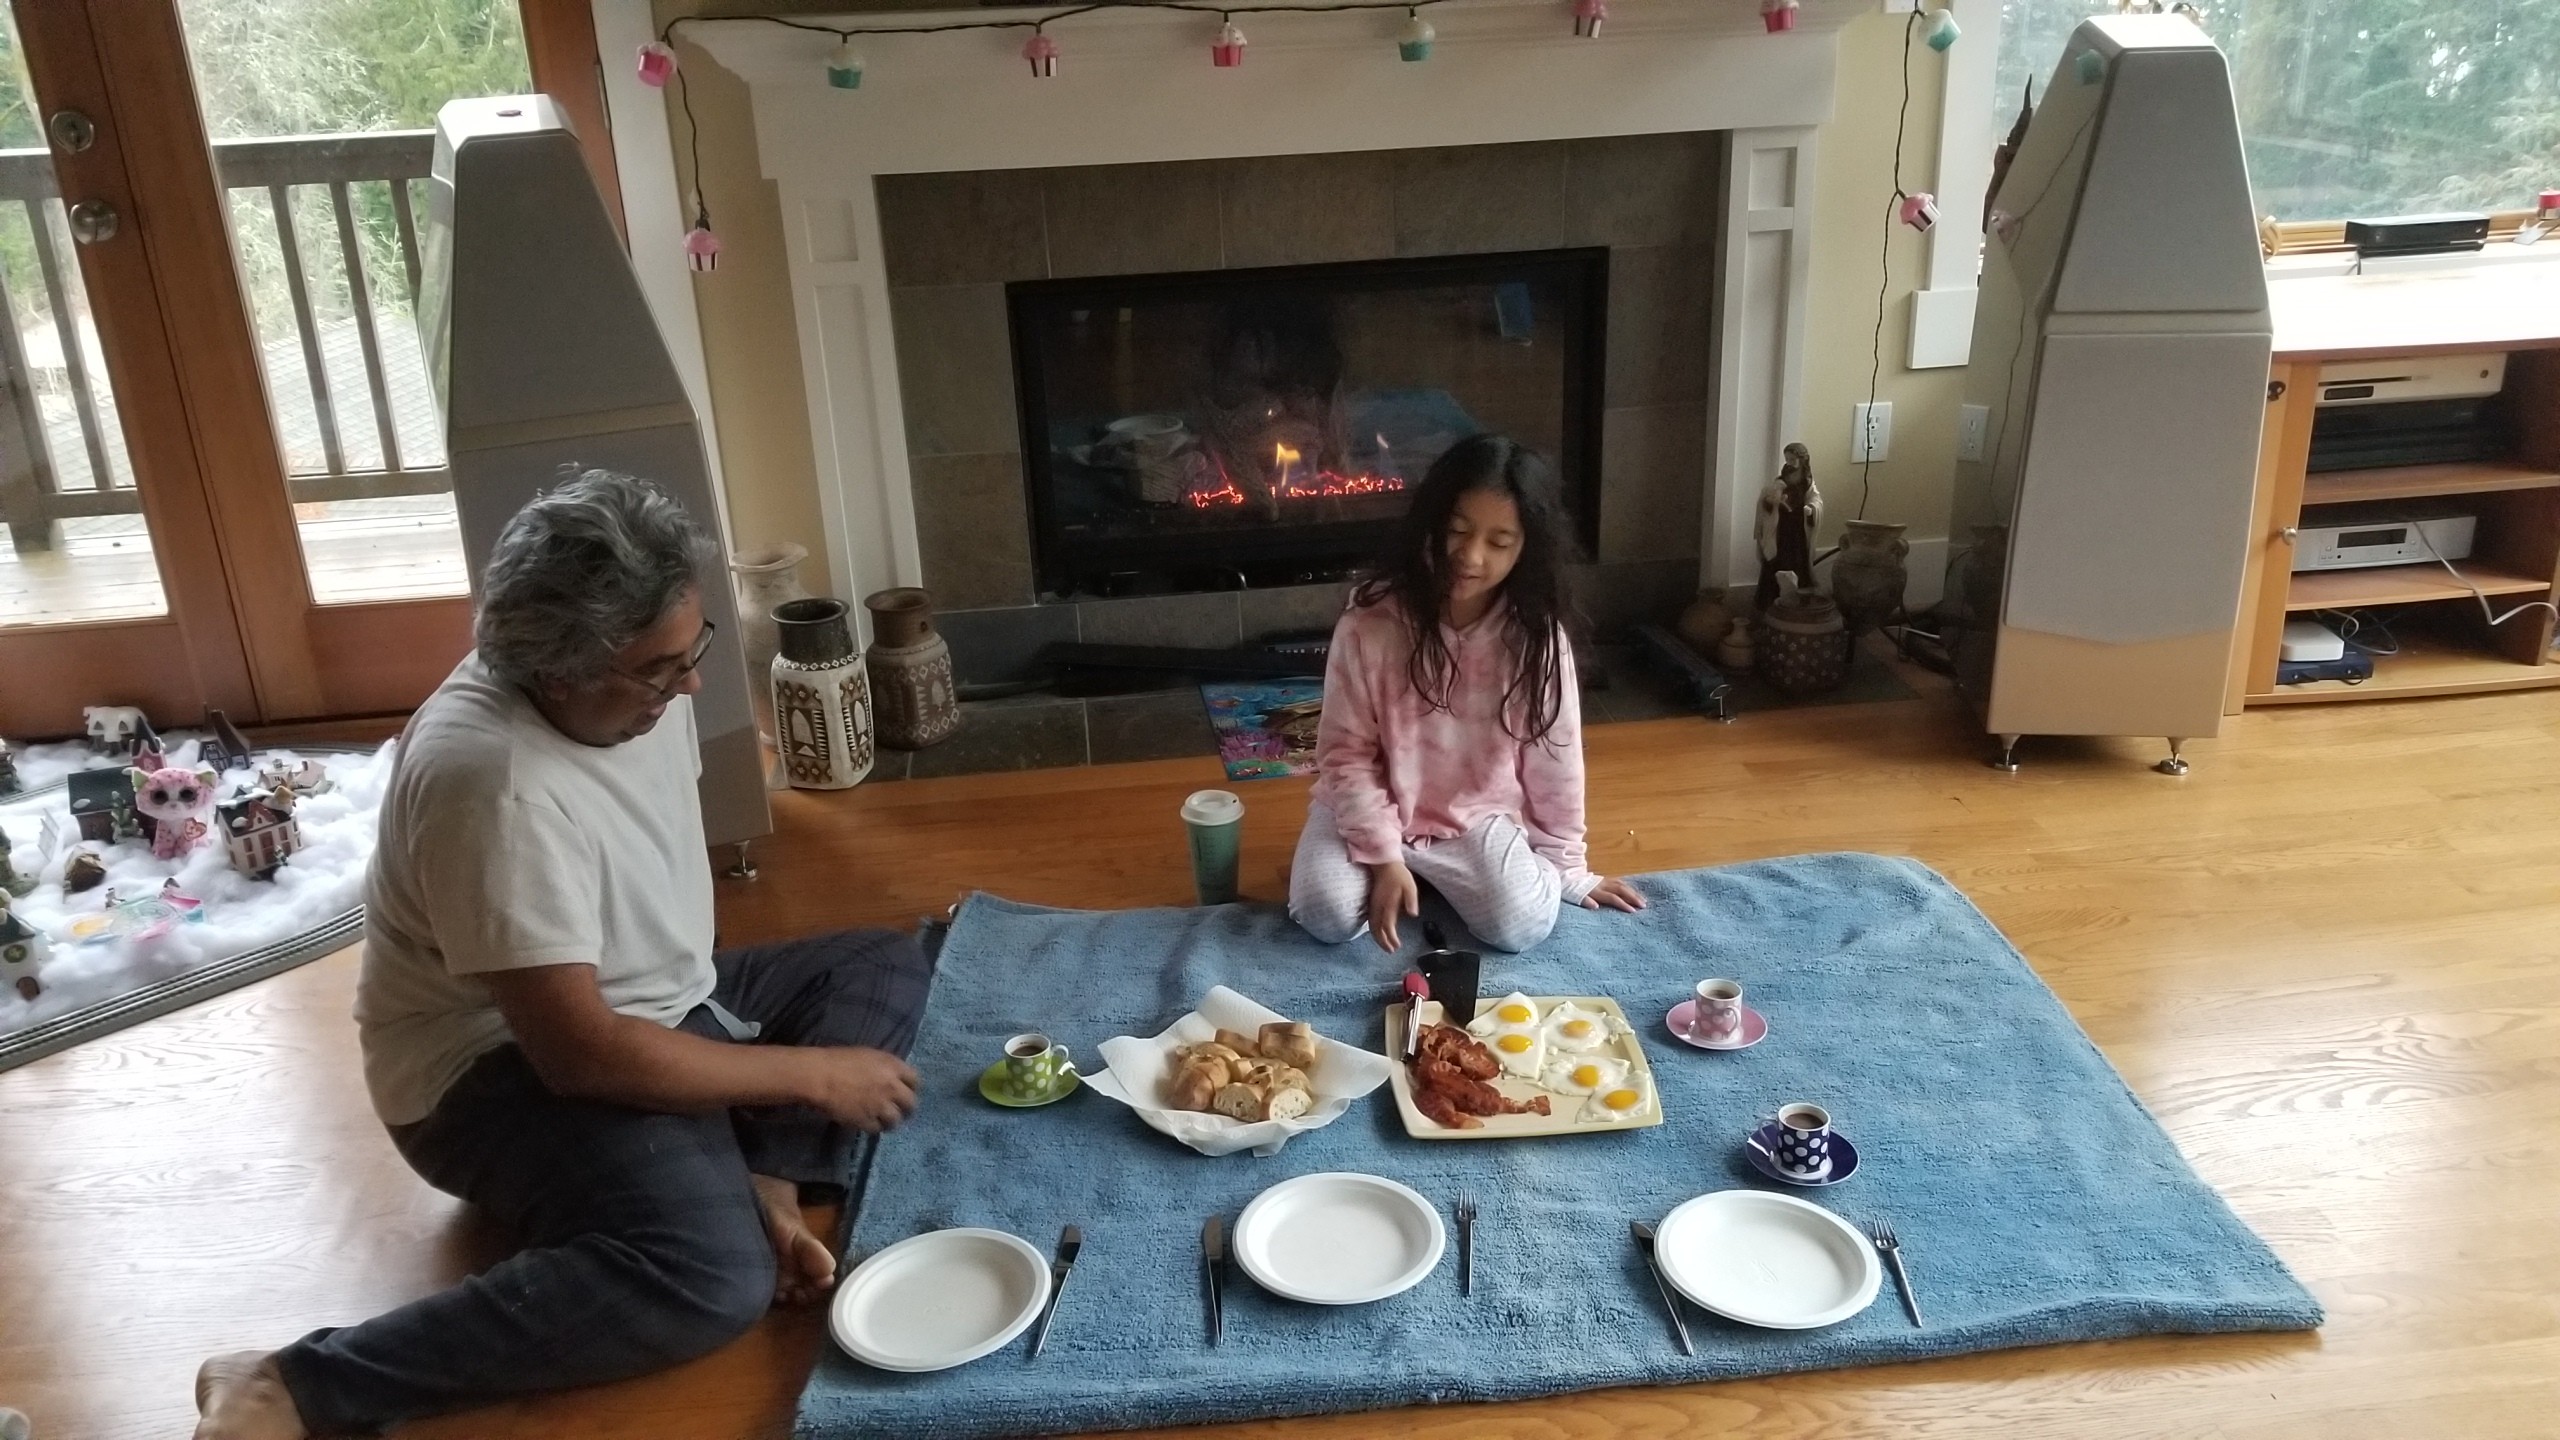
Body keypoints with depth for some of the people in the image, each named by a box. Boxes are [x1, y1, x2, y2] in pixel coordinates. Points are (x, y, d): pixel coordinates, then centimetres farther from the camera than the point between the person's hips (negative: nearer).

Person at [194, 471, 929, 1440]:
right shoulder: (493, 783, -32)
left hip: (655, 1007, 9)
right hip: (502, 1065, -9)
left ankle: (762, 1183, -13)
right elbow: (584, 1053, -30)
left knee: (886, 968, 8)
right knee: (716, 1276, -31)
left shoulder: (639, 683, -6)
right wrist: (810, 1075, -21)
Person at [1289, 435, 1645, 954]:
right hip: (1375, 806, -1)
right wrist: (1382, 853, -19)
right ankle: (1399, 859, 10)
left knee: (1521, 928, -20)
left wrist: (1566, 867, 3)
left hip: (1480, 814, 1)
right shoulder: (1370, 624, -18)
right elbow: (1347, 753, -12)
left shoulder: (1537, 636, -13)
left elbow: (1554, 759, -3)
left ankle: (1430, 866, 11)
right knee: (1328, 917, -22)